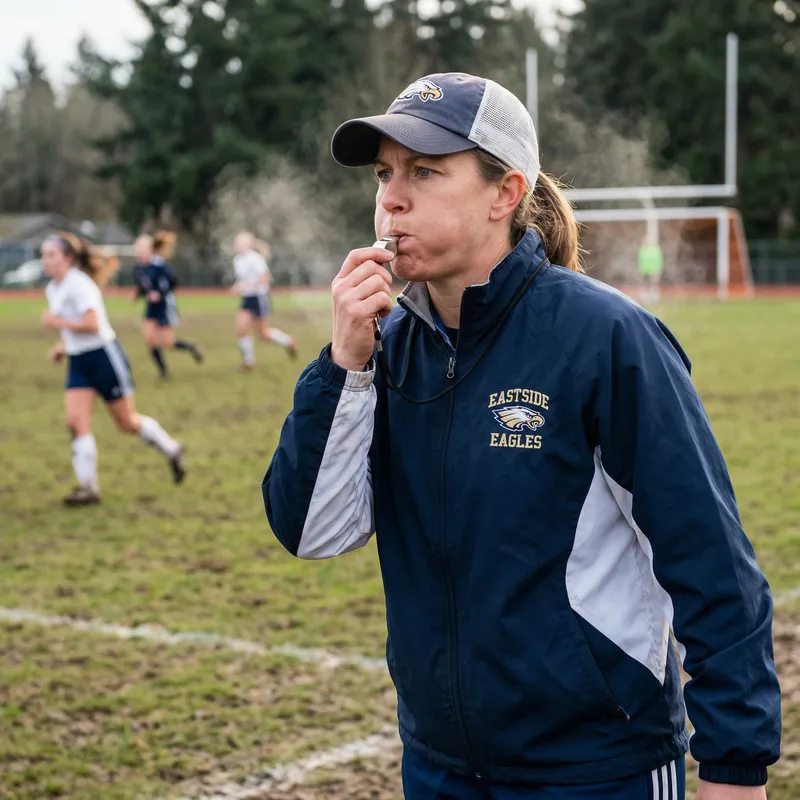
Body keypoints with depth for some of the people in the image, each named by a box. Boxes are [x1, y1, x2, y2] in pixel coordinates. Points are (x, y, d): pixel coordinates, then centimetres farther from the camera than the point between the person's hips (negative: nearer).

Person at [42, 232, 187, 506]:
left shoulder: (79, 284, -18)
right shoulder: (52, 289, 10)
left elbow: (92, 324, -27)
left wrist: (58, 322, -20)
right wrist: (62, 346, 11)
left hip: (104, 357, -8)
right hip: (77, 361, 8)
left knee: (127, 423, 4)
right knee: (76, 421, -9)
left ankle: (172, 451, 29)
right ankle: (88, 487, -5)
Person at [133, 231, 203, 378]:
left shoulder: (159, 264, -21)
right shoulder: (138, 268, -1)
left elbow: (174, 282, -16)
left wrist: (160, 294, -23)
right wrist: (138, 294, -8)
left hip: (165, 305, -6)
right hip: (151, 307, 6)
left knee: (167, 342, -4)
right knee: (149, 337, -6)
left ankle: (190, 347, 27)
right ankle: (163, 370, 8)